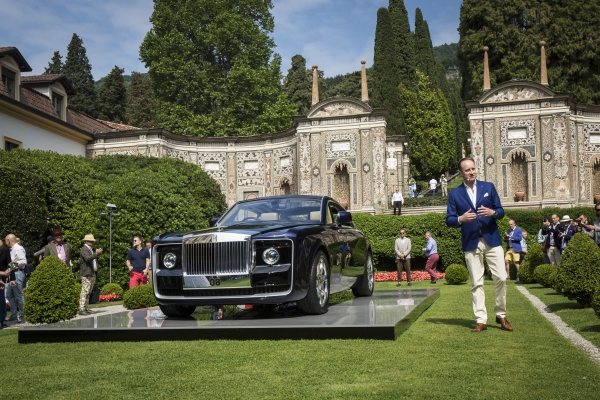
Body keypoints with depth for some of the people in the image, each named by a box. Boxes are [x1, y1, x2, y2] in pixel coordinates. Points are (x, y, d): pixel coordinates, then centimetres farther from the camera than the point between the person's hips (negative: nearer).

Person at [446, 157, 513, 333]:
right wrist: (461, 219, -19)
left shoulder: (488, 187, 7)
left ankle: (501, 315, 16)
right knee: (476, 283, 1)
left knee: (501, 277, -2)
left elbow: (501, 211, 6)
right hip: (471, 243, -1)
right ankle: (481, 320, 7)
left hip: (492, 239, 1)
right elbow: (449, 220, 1)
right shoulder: (454, 194, 4)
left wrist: (493, 213, -16)